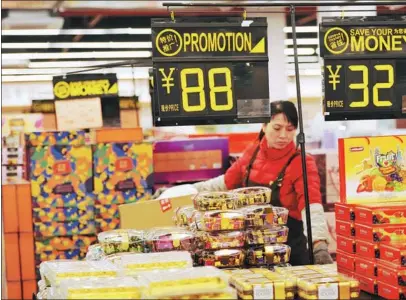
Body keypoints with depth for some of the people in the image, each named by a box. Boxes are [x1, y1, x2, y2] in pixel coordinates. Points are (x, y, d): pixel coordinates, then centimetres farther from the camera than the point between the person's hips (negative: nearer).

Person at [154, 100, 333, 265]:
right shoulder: (253, 152, 0)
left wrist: (320, 246, -45)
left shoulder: (302, 163, -15)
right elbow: (226, 182, 16)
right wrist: (188, 191, 13)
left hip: (289, 245, -4)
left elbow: (312, 207, -28)